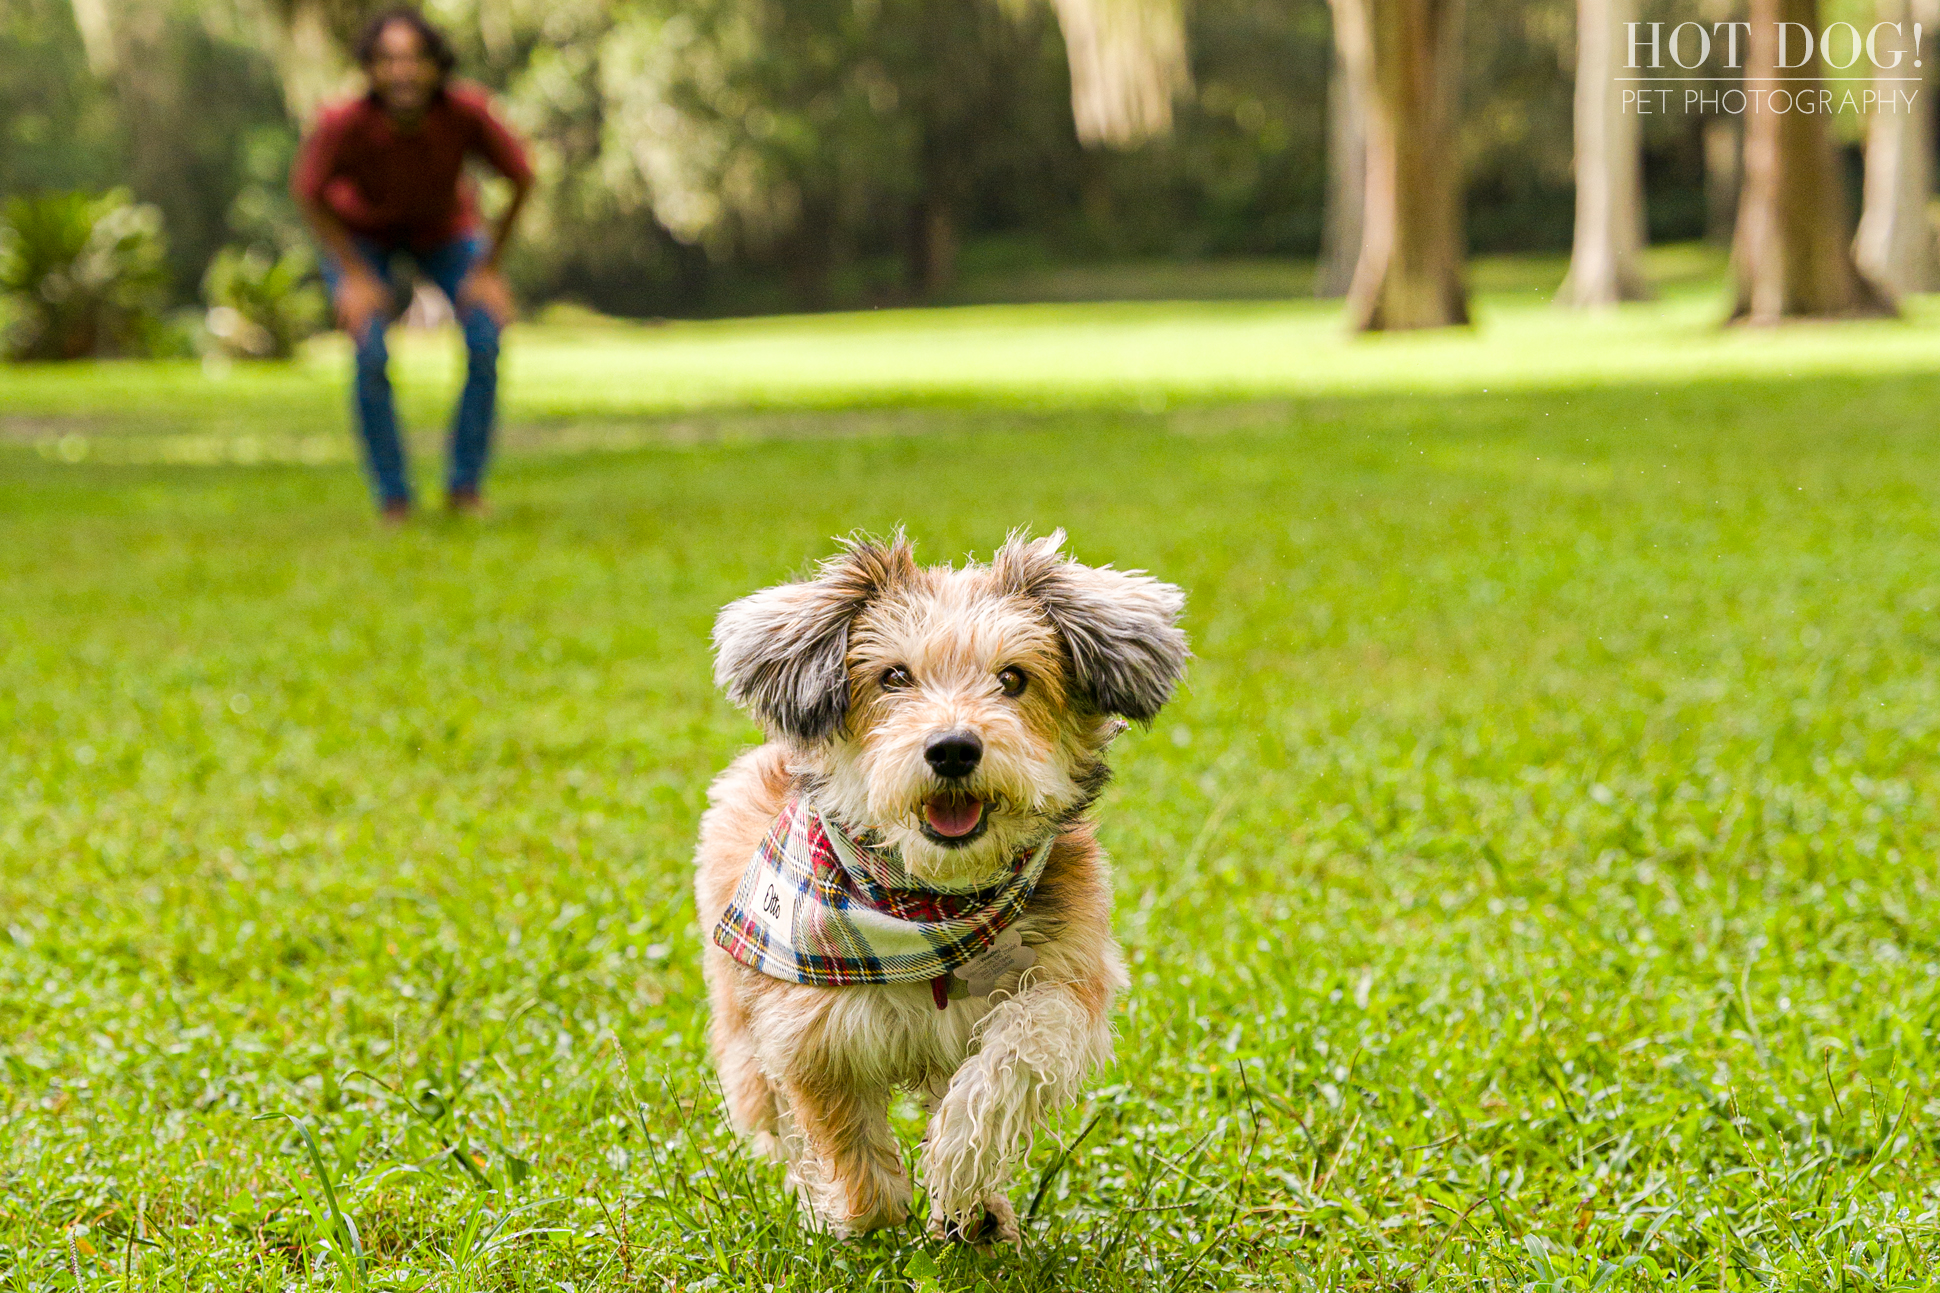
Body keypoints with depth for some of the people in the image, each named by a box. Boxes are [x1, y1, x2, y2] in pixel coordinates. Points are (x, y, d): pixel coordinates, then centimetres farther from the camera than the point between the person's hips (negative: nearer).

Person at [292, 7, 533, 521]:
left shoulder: (467, 112, -38)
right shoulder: (344, 123, -39)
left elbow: (522, 178, -20)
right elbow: (308, 191, -18)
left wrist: (488, 268, -16)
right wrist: (356, 276, -19)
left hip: (443, 227, 1)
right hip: (358, 232, -1)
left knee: (486, 341, -16)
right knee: (372, 355, -19)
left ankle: (464, 487, 2)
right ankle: (393, 500, -1)